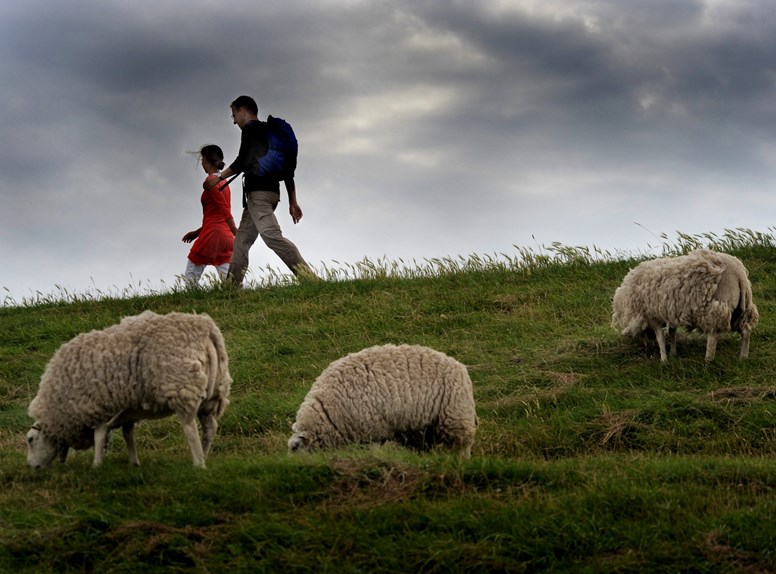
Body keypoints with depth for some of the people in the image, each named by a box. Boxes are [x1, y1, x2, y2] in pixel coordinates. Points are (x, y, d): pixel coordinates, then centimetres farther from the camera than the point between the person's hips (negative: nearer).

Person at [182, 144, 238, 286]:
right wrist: (197, 232, 27)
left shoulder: (210, 181, -7)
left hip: (212, 236, -8)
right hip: (226, 236, 8)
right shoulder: (224, 182, 18)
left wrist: (236, 232, -23)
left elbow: (224, 209, -17)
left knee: (191, 277, 1)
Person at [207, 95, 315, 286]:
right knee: (242, 240, 8)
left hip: (258, 191, -10)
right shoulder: (271, 132, 27)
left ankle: (309, 279, -37)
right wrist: (293, 202, 20)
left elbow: (242, 161, -10)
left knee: (271, 235, -24)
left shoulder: (250, 128, 1)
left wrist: (219, 178, 3)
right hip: (270, 191, 10)